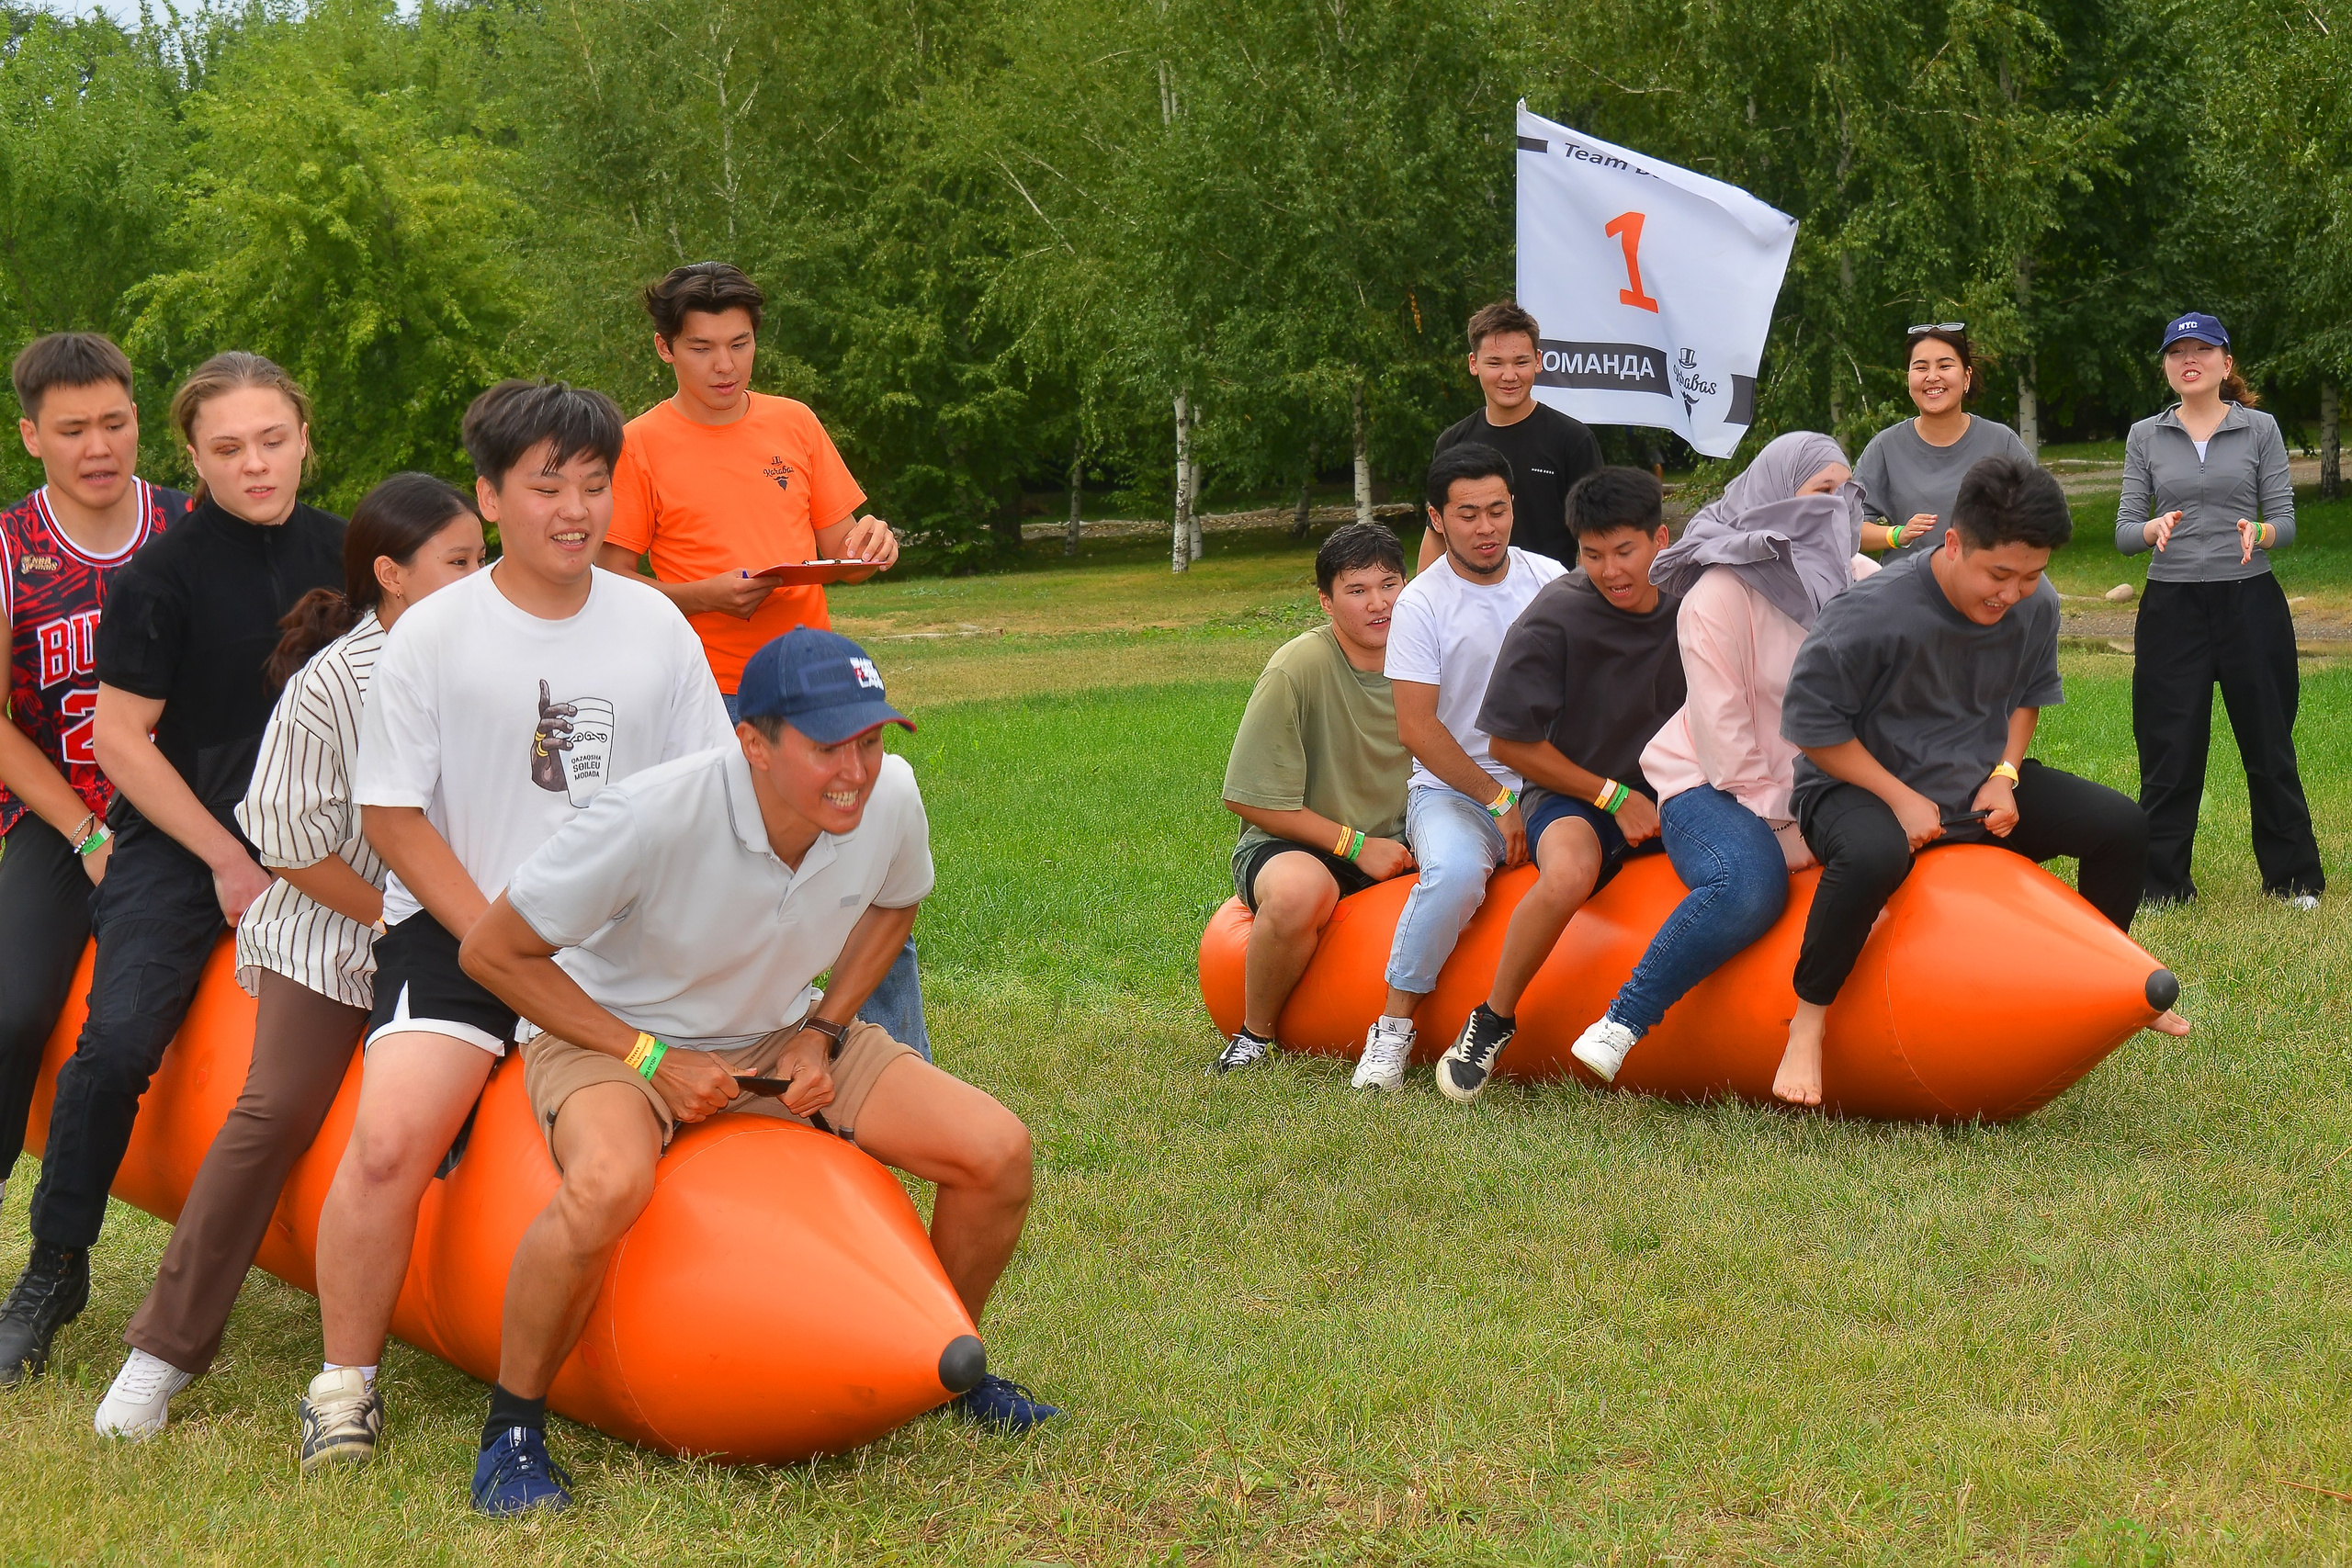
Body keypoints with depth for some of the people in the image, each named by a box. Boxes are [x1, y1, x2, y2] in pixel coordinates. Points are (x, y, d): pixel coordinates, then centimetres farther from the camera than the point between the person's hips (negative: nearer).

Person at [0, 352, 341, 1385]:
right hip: (176, 844, -4)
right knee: (116, 1041, -20)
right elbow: (118, 736, -8)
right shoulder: (164, 572, -8)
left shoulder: (339, 554, 6)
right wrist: (225, 859, -9)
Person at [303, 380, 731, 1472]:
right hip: (458, 930, -3)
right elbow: (391, 816, -4)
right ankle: (346, 1382, -2)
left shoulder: (653, 626, 5)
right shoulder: (433, 635, -3)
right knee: (388, 1142, -23)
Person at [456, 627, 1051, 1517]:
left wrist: (823, 1033, -5)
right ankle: (512, 1427, -15)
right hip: (611, 1035, -5)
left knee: (998, 1152, -10)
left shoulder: (889, 797, -18)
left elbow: (891, 904, 8)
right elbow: (493, 951, -21)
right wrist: (650, 1058, -22)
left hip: (777, 1037, 5)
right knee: (610, 1184, -40)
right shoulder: (653, 817, -33)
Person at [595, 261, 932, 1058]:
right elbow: (610, 588, 0)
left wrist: (868, 543, -6)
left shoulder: (795, 423, 12)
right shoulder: (642, 446, 0)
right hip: (713, 700, -3)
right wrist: (708, 594, -15)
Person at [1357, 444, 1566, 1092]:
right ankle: (1394, 1024, -20)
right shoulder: (1421, 603, -3)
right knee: (1456, 871, -35)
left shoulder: (1548, 578, 8)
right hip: (1453, 789, -4)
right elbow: (1417, 728, -8)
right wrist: (1499, 802, -12)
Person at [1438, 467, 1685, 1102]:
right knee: (1569, 874, -38)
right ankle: (1493, 1021, -13)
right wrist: (1613, 797, -8)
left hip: (1672, 792, 4)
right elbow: (1510, 741, -9)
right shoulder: (1554, 617, -13)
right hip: (1575, 792, -4)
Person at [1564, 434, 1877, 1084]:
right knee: (1749, 884, -36)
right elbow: (1724, 737, -13)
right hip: (1712, 786, -6)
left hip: (1817, 785, 6)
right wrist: (1782, 830, -16)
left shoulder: (1861, 582, 6)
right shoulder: (1720, 597, -10)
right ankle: (1624, 1020, -24)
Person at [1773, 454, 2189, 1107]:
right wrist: (1901, 799, -20)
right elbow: (1811, 723, -19)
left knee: (2122, 824, -2)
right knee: (1872, 856, -42)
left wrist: (2005, 774, -5)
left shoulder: (2036, 605, -6)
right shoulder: (1872, 613, -26)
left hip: (1980, 787, 7)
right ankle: (1808, 1024, -24)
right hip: (1861, 786, -6)